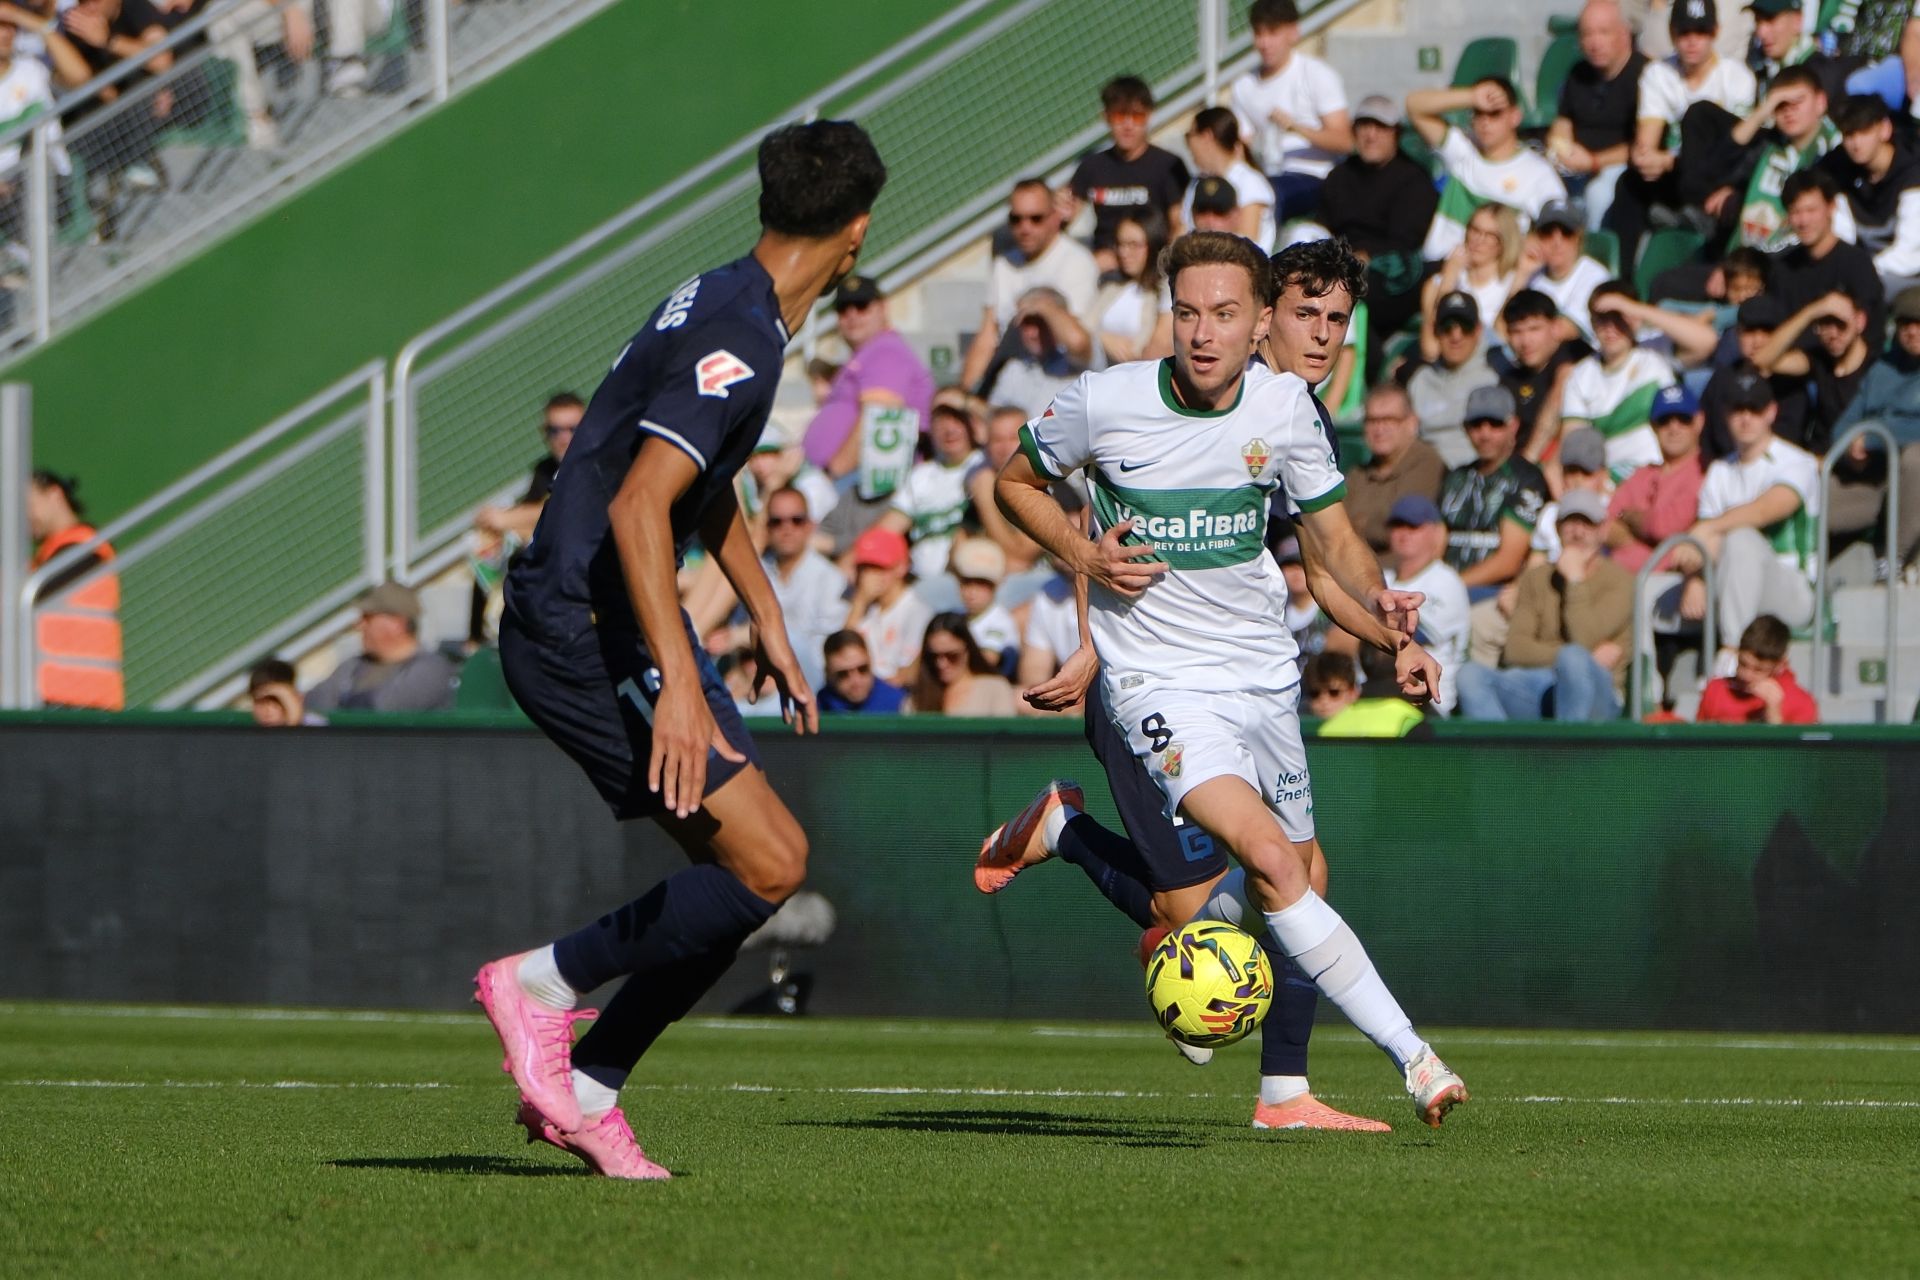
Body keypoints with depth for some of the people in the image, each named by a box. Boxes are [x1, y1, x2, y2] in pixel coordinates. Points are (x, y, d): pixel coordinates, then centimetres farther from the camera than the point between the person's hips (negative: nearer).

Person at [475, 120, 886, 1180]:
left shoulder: (723, 303, 14)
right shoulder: (737, 342, -19)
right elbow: (637, 509, -28)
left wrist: (769, 625, 31)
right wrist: (679, 683, -33)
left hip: (612, 626, 10)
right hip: (584, 627, -10)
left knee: (769, 857, 8)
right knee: (765, 865, -15)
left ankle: (586, 1089, 11)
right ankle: (543, 981, -3)